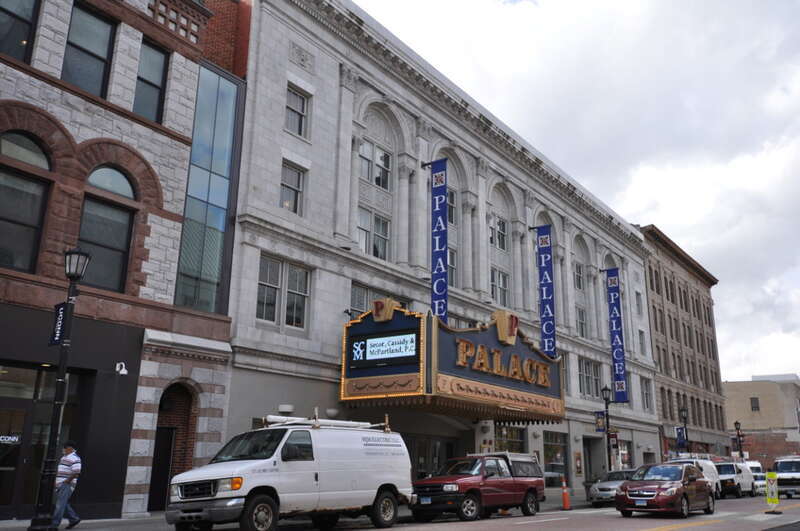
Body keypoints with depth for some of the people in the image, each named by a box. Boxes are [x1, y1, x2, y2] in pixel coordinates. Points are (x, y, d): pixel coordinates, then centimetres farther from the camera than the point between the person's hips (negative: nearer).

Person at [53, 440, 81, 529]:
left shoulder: (75, 458, -12)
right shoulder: (64, 457, 19)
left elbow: (76, 473, -19)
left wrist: (67, 481, -18)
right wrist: (56, 480, 16)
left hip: (66, 485, -9)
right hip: (60, 484, 9)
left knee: (60, 504, -10)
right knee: (64, 504, 10)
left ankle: (54, 524, -9)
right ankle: (74, 519, 19)